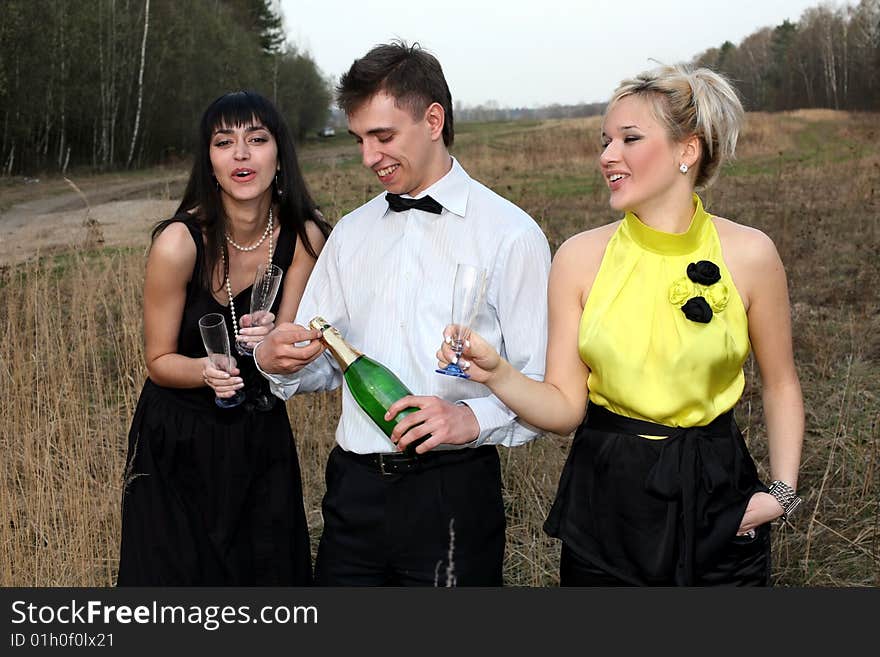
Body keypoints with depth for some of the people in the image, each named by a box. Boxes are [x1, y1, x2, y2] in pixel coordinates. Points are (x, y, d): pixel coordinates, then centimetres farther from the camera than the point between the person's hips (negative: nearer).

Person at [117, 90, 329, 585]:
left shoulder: (305, 237, -11)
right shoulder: (179, 242, -21)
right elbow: (159, 361, -11)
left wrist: (269, 344, -27)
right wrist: (207, 371, -31)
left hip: (262, 434, 3)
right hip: (179, 440, -3)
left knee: (270, 571, 13)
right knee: (179, 574, 9)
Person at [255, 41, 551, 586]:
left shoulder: (510, 234, -6)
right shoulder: (350, 234, 12)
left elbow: (542, 386, -8)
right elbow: (322, 365, 13)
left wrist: (474, 419, -25)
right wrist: (277, 361, -7)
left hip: (452, 493, -4)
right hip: (354, 486, 5)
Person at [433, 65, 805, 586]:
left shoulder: (749, 255, -7)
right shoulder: (581, 257, -5)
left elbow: (780, 384, 6)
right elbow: (565, 408, -5)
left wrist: (783, 491, -4)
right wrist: (498, 374, -22)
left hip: (716, 499, 0)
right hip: (606, 501, 1)